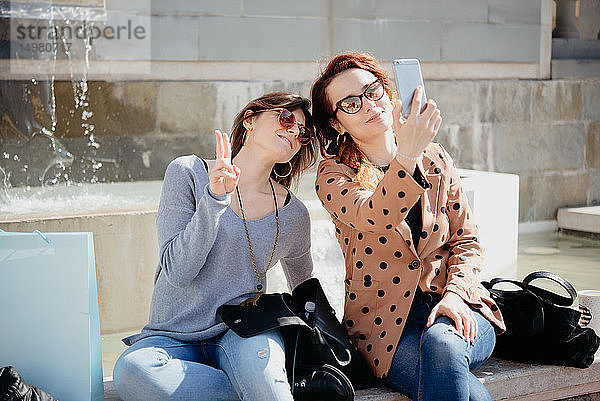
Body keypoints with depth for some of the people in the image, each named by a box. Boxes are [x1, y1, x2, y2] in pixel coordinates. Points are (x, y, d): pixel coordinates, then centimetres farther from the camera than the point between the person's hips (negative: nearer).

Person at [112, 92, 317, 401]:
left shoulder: (294, 216, 5)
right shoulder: (188, 173, -2)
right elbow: (177, 272, -13)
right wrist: (215, 199, -22)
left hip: (240, 333, -1)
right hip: (172, 338, 1)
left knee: (255, 349, -38)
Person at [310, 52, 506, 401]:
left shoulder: (436, 159, 11)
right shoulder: (334, 175, 0)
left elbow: (467, 240, 11)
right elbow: (375, 217, -23)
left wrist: (455, 293, -9)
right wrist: (407, 157, -40)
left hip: (451, 308, 3)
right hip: (386, 323, -3)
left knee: (440, 344, -34)